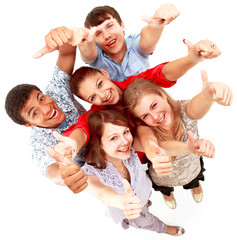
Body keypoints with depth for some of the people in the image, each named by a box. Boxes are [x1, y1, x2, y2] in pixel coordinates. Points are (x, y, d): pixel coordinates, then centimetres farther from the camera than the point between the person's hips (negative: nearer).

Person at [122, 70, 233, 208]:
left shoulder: (184, 111, -36)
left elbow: (197, 106, -60)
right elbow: (149, 143, -59)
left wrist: (208, 94, -85)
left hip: (192, 169, 1)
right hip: (162, 178, -1)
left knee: (193, 182, 37)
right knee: (165, 189, 35)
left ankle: (195, 184, 75)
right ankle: (167, 192, 73)